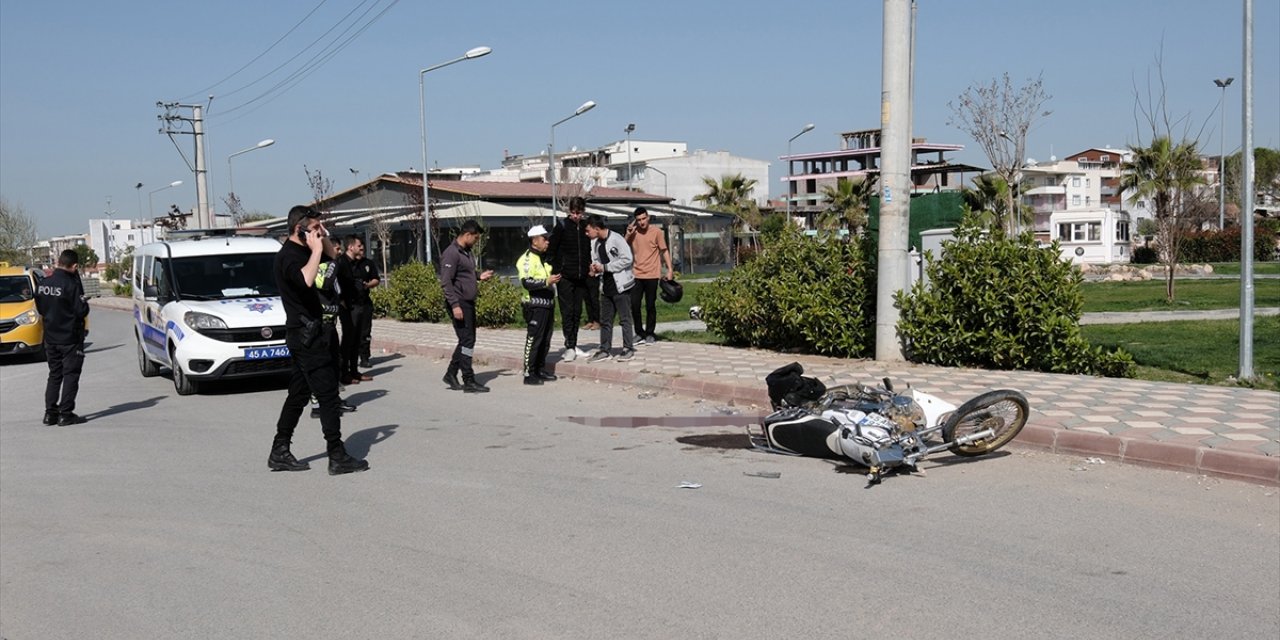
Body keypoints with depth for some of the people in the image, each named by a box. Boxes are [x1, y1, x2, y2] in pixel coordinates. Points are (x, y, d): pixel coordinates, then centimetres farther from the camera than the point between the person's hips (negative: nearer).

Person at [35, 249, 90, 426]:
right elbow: (82, 311, -18)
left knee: (54, 374, 15)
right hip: (70, 338, -6)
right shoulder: (71, 284, -19)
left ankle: (50, 413, 14)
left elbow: (40, 308, 11)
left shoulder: (43, 283, 2)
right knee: (70, 375, 1)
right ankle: (65, 414, -1)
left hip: (50, 338, 6)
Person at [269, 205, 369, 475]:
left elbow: (334, 257, 25)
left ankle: (280, 453, 19)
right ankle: (338, 457, -6)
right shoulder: (288, 255, -15)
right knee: (327, 395, -9)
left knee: (298, 394, 13)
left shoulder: (304, 251, 14)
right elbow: (306, 279, -35)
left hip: (309, 333, 10)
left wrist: (324, 239, 7)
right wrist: (317, 250, -23)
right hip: (306, 334, -10)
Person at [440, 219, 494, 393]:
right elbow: (446, 282, -18)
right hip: (459, 304, -10)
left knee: (468, 341, 14)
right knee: (467, 341, -7)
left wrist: (480, 277, 10)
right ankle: (469, 381, -2)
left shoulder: (466, 252, 16)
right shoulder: (451, 253, -14)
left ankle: (451, 374, 24)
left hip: (469, 303, 10)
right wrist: (455, 305, -22)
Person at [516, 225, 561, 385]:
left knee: (545, 340, 11)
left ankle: (540, 370, 20)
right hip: (535, 306, -9)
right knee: (533, 340, -8)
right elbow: (526, 282, -22)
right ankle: (529, 374, -4)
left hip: (547, 305, 9)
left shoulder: (544, 258, 20)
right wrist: (546, 282, -27)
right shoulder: (527, 259, -11)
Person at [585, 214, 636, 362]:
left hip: (620, 285, -8)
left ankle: (628, 349, 8)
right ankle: (604, 350, 16)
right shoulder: (595, 243, 9)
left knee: (625, 318, 0)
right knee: (605, 320, 10)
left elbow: (627, 259, -19)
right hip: (606, 286, 8)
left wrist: (604, 267, -17)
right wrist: (595, 267, -5)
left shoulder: (616, 239, -15)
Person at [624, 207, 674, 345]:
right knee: (634, 305, -2)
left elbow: (664, 251, 1)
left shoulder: (656, 232, -2)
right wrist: (628, 235, -6)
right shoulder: (633, 232, 6)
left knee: (650, 305, 3)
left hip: (652, 275, -2)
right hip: (636, 275, 3)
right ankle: (639, 333, 11)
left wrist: (670, 269, -7)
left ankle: (650, 334, 15)